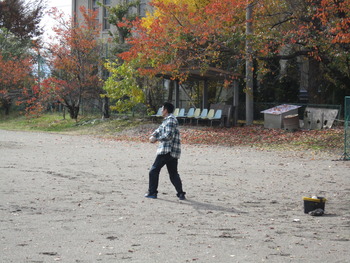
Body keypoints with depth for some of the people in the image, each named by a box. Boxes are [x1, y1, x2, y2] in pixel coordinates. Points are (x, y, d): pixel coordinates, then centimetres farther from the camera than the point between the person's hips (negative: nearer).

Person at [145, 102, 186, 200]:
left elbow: (168, 135, -20)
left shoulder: (170, 120, -12)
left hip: (167, 151, -10)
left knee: (154, 170, 0)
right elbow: (160, 129, 21)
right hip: (174, 152, 10)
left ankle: (152, 192, 3)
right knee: (173, 173, 11)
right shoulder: (167, 120, 20)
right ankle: (181, 194, 3)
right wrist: (153, 136, 2)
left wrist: (156, 139, -12)